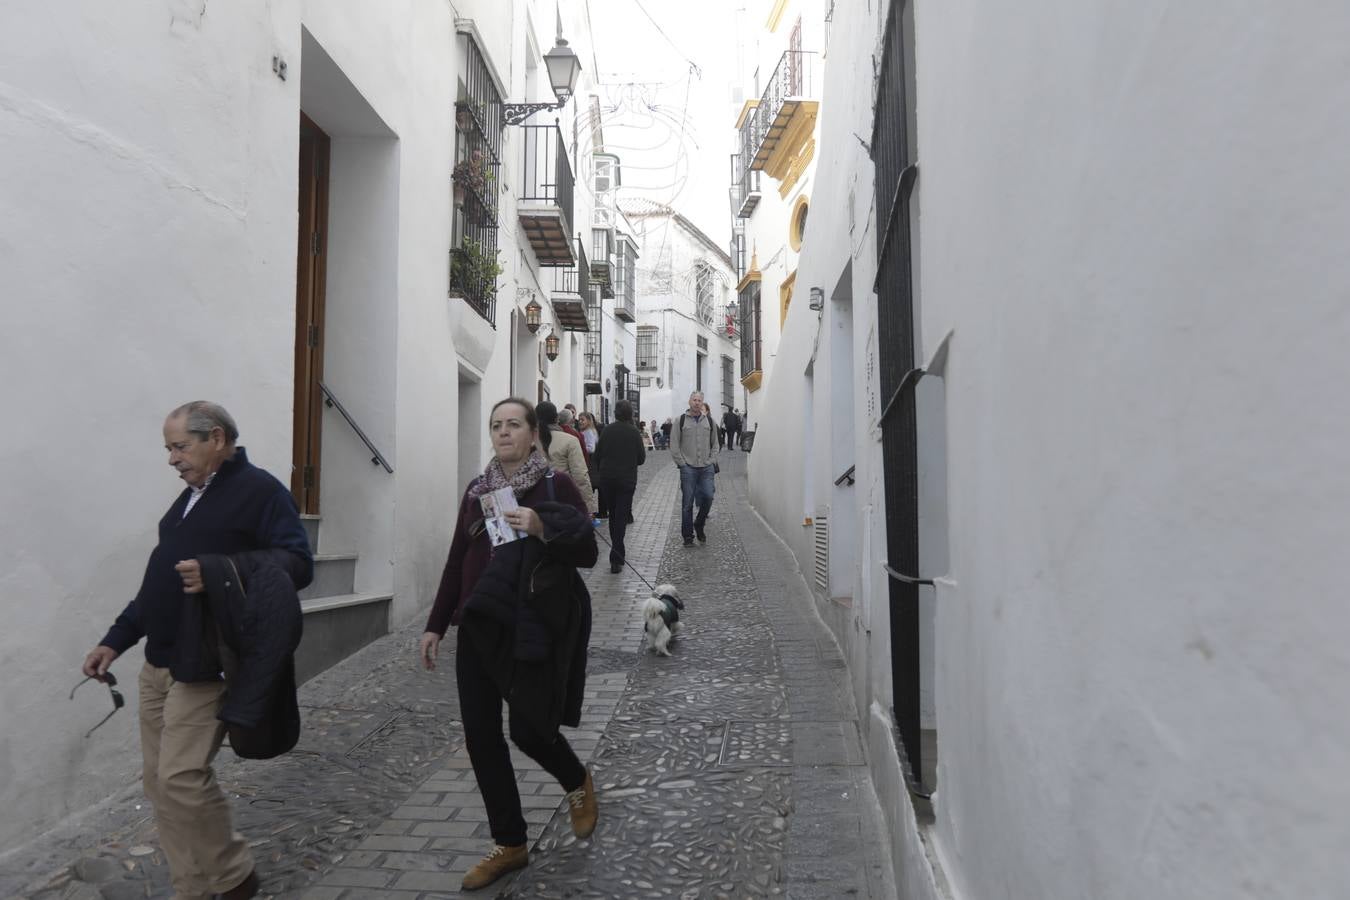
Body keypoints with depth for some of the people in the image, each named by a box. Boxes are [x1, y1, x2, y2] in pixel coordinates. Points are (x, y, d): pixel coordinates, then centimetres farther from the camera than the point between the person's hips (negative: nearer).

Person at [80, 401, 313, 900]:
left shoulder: (260, 491, -9)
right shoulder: (191, 497, 18)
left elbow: (297, 562, -19)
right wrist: (116, 639, 18)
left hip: (204, 667, -9)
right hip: (158, 663, 9)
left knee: (181, 778, -10)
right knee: (159, 780, 9)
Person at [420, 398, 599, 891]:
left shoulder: (557, 484, -5)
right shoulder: (478, 489, 10)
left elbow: (588, 553, -8)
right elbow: (457, 561, 12)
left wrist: (543, 530, -25)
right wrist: (435, 626, 11)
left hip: (535, 627, -5)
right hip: (479, 628, 5)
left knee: (528, 727, -2)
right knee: (480, 736, 5)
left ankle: (578, 783, 33)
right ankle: (510, 844, 22)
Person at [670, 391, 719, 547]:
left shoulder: (709, 421, 10)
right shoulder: (681, 420, 1)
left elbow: (715, 443, 16)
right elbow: (674, 445, 0)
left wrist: (712, 460, 4)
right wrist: (681, 463, -5)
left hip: (706, 468, 2)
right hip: (688, 468, -2)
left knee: (708, 497, -6)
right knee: (687, 503, 1)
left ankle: (699, 525, 20)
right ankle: (687, 536, 10)